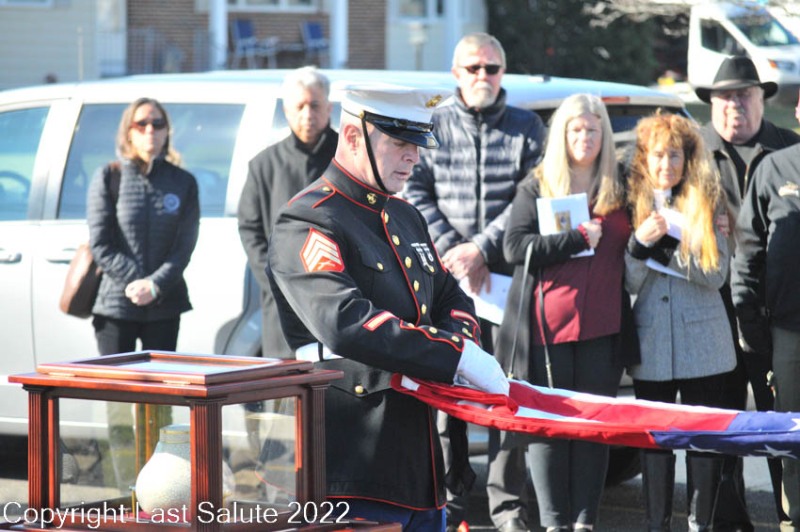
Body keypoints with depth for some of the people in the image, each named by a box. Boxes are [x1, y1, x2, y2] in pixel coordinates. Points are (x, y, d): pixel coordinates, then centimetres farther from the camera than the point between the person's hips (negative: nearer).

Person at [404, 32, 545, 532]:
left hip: (507, 275, -1)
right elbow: (416, 193, 5)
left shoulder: (527, 127, 9)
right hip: (445, 278, 1)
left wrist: (481, 249, -10)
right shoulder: (433, 127, 11)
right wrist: (453, 252, -7)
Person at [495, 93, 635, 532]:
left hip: (601, 326, 2)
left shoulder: (618, 189, 14)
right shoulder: (536, 187, 5)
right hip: (549, 326, -2)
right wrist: (576, 238, -13)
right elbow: (515, 247, -7)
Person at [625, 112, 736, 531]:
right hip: (651, 339, 1)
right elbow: (628, 282, 1)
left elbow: (716, 273, -4)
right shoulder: (631, 206, 6)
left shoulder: (705, 203, 5)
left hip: (702, 338, -1)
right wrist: (640, 243, -17)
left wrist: (669, 246, -16)